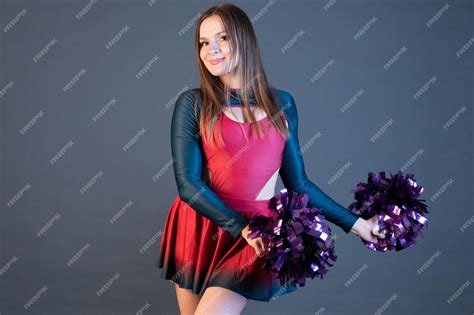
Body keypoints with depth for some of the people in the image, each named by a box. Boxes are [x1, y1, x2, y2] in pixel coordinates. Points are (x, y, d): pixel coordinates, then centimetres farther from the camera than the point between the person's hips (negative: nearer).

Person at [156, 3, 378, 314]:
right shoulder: (193, 103, -2)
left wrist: (356, 224, 10)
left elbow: (298, 182, 10)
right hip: (199, 228, 0)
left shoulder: (281, 103, 6)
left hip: (254, 234, 0)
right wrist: (241, 226, -20)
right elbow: (187, 182, -9)